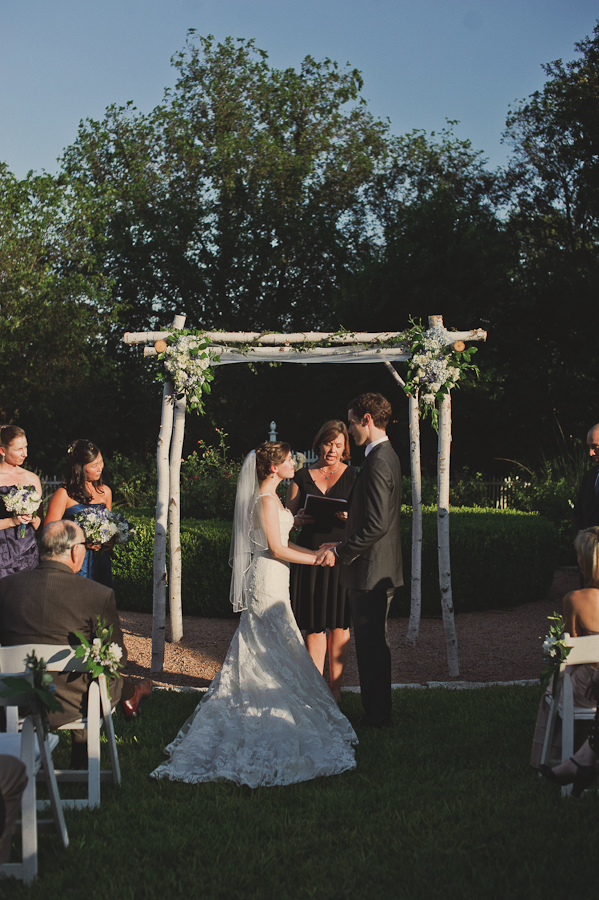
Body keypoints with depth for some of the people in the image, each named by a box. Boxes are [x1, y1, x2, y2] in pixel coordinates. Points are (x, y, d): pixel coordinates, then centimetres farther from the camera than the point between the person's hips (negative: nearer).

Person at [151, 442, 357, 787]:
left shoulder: (270, 496, 15)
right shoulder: (266, 499, -16)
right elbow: (276, 549, -18)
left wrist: (315, 552, 9)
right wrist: (316, 559, -11)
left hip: (271, 579, 10)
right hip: (268, 580, -10)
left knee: (262, 651, 12)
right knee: (276, 651, -5)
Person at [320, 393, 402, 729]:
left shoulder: (378, 462, -20)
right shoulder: (388, 456, 13)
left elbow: (376, 524, -24)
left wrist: (340, 552, -17)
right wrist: (344, 544, 18)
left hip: (372, 571, -11)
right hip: (381, 569, 11)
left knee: (372, 643, -2)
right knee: (373, 641, 17)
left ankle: (378, 715, 5)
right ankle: (378, 711, 25)